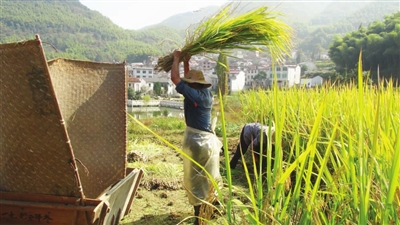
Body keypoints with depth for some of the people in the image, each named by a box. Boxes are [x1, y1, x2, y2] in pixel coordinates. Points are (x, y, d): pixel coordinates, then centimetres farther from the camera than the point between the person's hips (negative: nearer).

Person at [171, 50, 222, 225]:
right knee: (208, 176, 19)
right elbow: (190, 79, 22)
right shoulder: (206, 92, 5)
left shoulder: (193, 94, -18)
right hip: (209, 138, 9)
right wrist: (186, 63, 20)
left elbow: (175, 78, -12)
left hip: (197, 139, -8)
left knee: (195, 179, 1)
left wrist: (177, 58, 0)